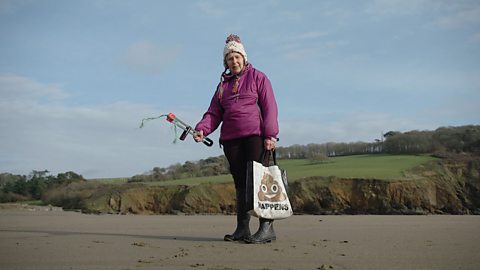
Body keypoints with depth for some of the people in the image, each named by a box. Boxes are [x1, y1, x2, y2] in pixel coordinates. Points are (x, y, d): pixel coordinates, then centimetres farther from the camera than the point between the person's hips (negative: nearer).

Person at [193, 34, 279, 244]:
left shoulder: (257, 77, 8)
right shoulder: (223, 84, 23)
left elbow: (269, 107, 0)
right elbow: (214, 113, 16)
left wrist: (270, 135, -12)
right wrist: (202, 129, -4)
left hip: (255, 135, -5)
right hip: (231, 138, 5)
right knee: (240, 181, 4)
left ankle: (267, 227, -13)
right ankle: (242, 228, 6)